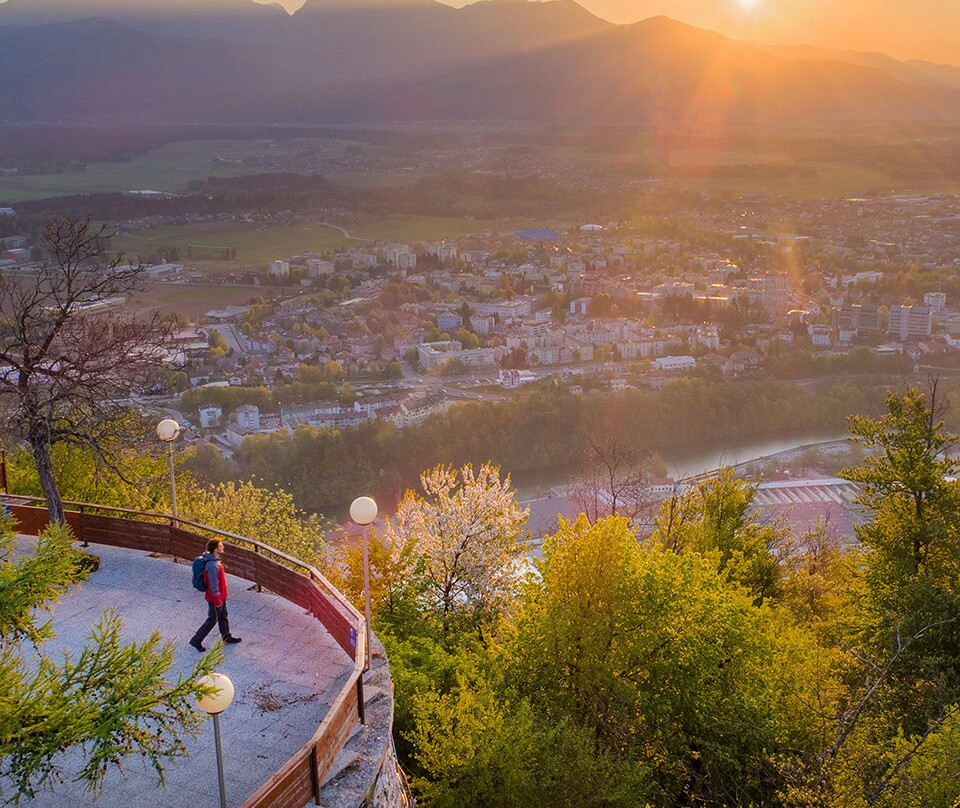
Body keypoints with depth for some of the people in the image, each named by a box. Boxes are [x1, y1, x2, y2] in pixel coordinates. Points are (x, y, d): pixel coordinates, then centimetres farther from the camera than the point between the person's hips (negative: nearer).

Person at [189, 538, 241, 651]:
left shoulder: (215, 560, 0)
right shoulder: (212, 565, -32)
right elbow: (213, 584, -27)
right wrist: (217, 599, -19)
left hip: (221, 596, 9)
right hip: (215, 598, -9)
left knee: (223, 617, 23)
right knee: (212, 620, 5)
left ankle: (227, 637, 40)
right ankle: (196, 640, 17)